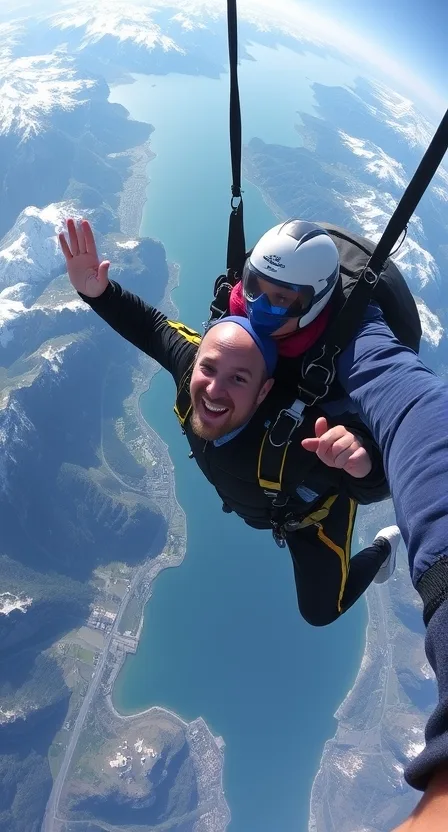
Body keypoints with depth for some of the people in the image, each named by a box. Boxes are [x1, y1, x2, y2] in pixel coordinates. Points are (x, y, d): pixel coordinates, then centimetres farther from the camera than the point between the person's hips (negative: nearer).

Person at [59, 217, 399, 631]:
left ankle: (383, 547, 42)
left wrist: (363, 463, -71)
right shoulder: (190, 361, -36)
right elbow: (150, 325, -18)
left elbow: (377, 487, -47)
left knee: (320, 609, 19)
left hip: (313, 510, -4)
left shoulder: (297, 437, -51)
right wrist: (95, 291, -35)